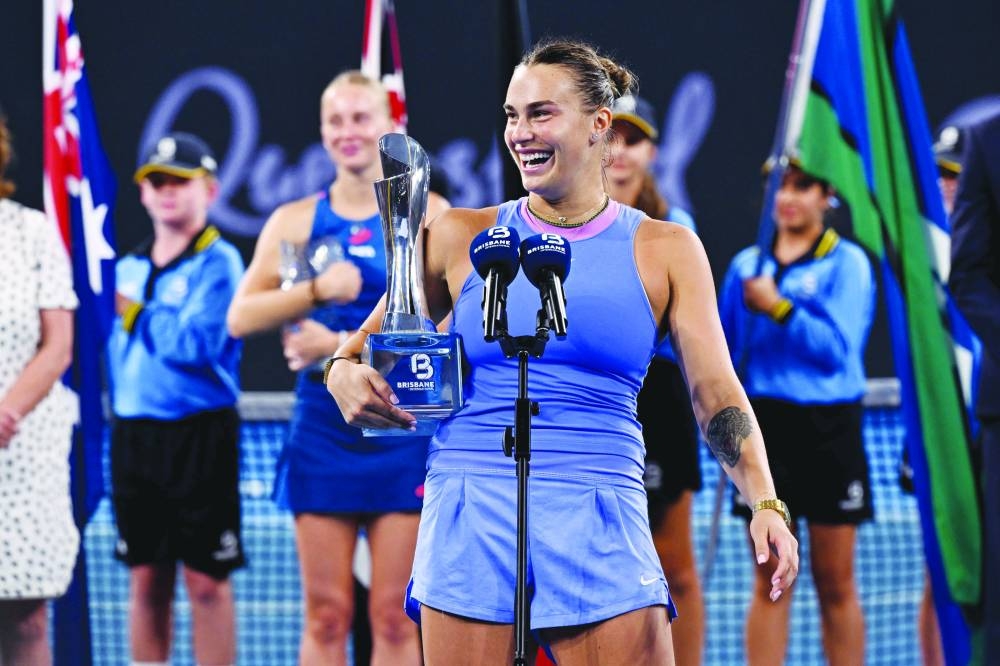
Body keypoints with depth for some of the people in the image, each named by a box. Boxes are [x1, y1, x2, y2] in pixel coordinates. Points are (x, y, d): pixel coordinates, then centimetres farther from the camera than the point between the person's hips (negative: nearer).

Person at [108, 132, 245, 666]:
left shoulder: (218, 263, -6)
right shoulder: (129, 268, 15)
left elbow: (198, 343, -18)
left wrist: (136, 315, -9)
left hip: (200, 434, -6)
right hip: (133, 434, 6)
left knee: (206, 579, -3)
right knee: (146, 577, 8)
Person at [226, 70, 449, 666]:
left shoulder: (427, 215, 3)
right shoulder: (295, 221, 9)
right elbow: (241, 317, -1)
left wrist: (343, 344, -12)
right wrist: (316, 290, -17)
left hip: (402, 427, -2)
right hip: (323, 426, 2)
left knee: (394, 616, 0)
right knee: (326, 614, 2)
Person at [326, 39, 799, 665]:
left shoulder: (665, 250, 7)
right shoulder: (464, 237, 9)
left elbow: (717, 392, 2)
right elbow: (361, 348, 17)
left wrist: (765, 503, -14)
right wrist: (344, 373, -8)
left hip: (600, 528, -1)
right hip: (471, 519, 1)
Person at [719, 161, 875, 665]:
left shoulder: (847, 263, -1)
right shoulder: (746, 265, 10)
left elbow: (839, 348, -13)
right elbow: (723, 349, 15)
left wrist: (779, 308, -18)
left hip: (828, 429, -3)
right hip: (764, 422, 3)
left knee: (835, 582, 2)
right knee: (769, 580, 2)